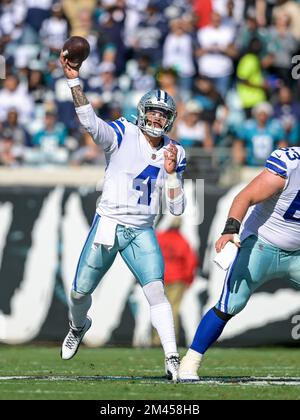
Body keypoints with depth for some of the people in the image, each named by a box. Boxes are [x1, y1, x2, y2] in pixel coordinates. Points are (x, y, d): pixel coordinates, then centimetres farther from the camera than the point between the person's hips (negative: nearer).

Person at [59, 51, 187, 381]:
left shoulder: (174, 154, 3)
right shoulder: (122, 134, -7)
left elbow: (177, 209, 1)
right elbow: (90, 122, -27)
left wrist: (171, 172, -14)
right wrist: (74, 80, -37)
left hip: (142, 233, 1)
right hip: (107, 225, -1)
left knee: (156, 291, -18)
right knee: (80, 292, 9)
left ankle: (172, 359, -18)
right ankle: (78, 327, 44)